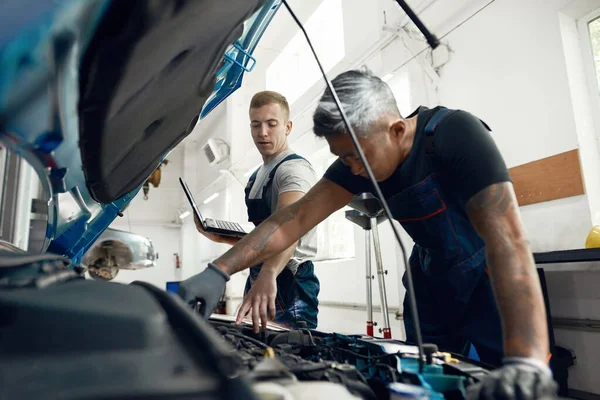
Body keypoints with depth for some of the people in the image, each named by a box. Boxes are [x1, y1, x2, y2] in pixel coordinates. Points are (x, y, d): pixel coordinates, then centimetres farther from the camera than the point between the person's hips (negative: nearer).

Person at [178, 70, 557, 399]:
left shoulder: (455, 133, -29)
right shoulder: (361, 153, -12)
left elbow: (507, 237, -38)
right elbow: (298, 216, -16)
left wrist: (526, 360, -48)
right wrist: (219, 271, -22)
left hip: (487, 276, -4)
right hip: (432, 276, 5)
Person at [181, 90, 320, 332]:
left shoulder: (294, 169, -14)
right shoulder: (257, 176, 15)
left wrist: (268, 275, -51)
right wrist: (222, 237, 6)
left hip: (287, 285, -9)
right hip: (258, 281, 9)